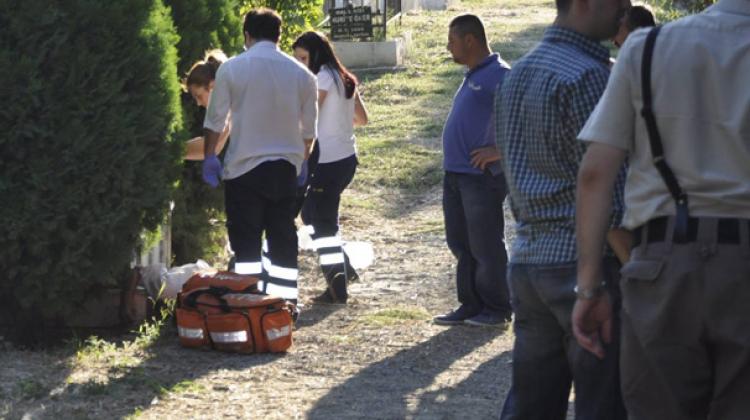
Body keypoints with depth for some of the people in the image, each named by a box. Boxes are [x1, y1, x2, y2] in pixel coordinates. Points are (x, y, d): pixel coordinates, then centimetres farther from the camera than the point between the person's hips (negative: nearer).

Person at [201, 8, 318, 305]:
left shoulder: (232, 69, -6)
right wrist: (301, 160, 25)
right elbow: (308, 129, 11)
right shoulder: (301, 74, 3)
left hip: (244, 167, -3)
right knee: (283, 238, 11)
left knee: (246, 240, 1)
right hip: (285, 166, 3)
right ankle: (284, 301, 12)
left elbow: (215, 119, -1)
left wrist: (209, 156, 11)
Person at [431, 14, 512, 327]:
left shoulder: (498, 75, -13)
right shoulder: (472, 76, 17)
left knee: (485, 246, -2)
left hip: (481, 176, -10)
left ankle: (496, 310, 6)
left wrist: (501, 150, -19)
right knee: (460, 244, 12)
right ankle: (471, 306, 19)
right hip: (455, 174, 10)